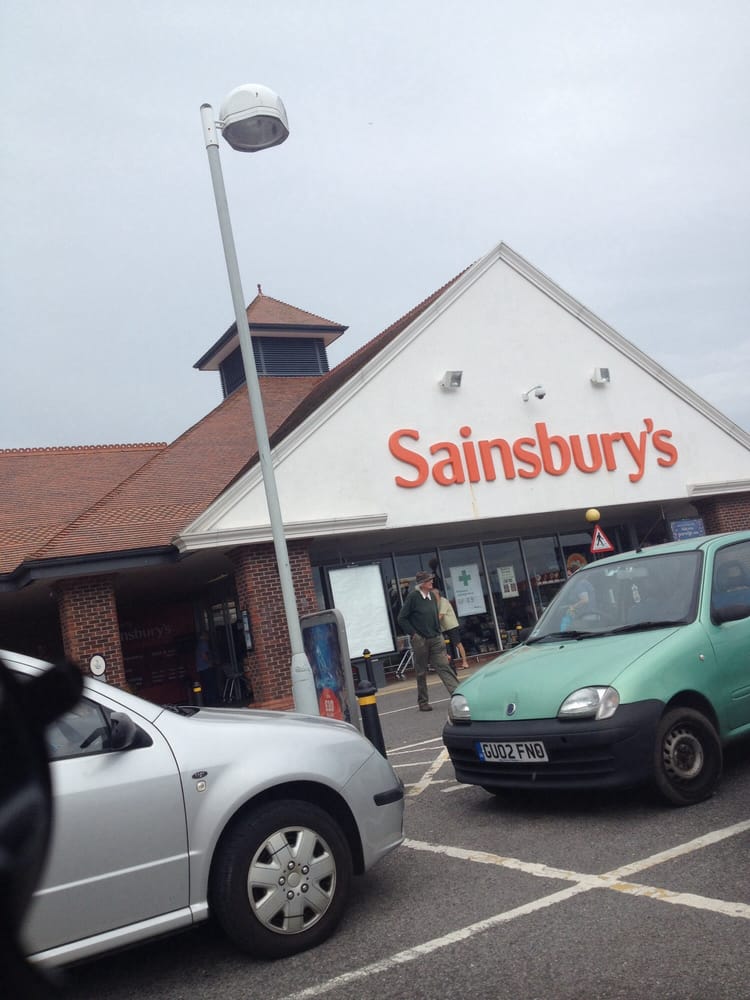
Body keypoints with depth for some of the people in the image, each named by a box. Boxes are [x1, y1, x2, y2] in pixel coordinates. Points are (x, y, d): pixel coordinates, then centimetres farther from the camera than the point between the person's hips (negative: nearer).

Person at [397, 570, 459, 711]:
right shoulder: (413, 596, -9)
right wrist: (413, 634, -11)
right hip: (420, 640, -5)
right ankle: (423, 702, 16)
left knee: (444, 666, -4)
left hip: (435, 639, 5)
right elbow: (402, 619, -8)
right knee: (421, 672, 6)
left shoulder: (431, 597, 9)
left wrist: (438, 633, 11)